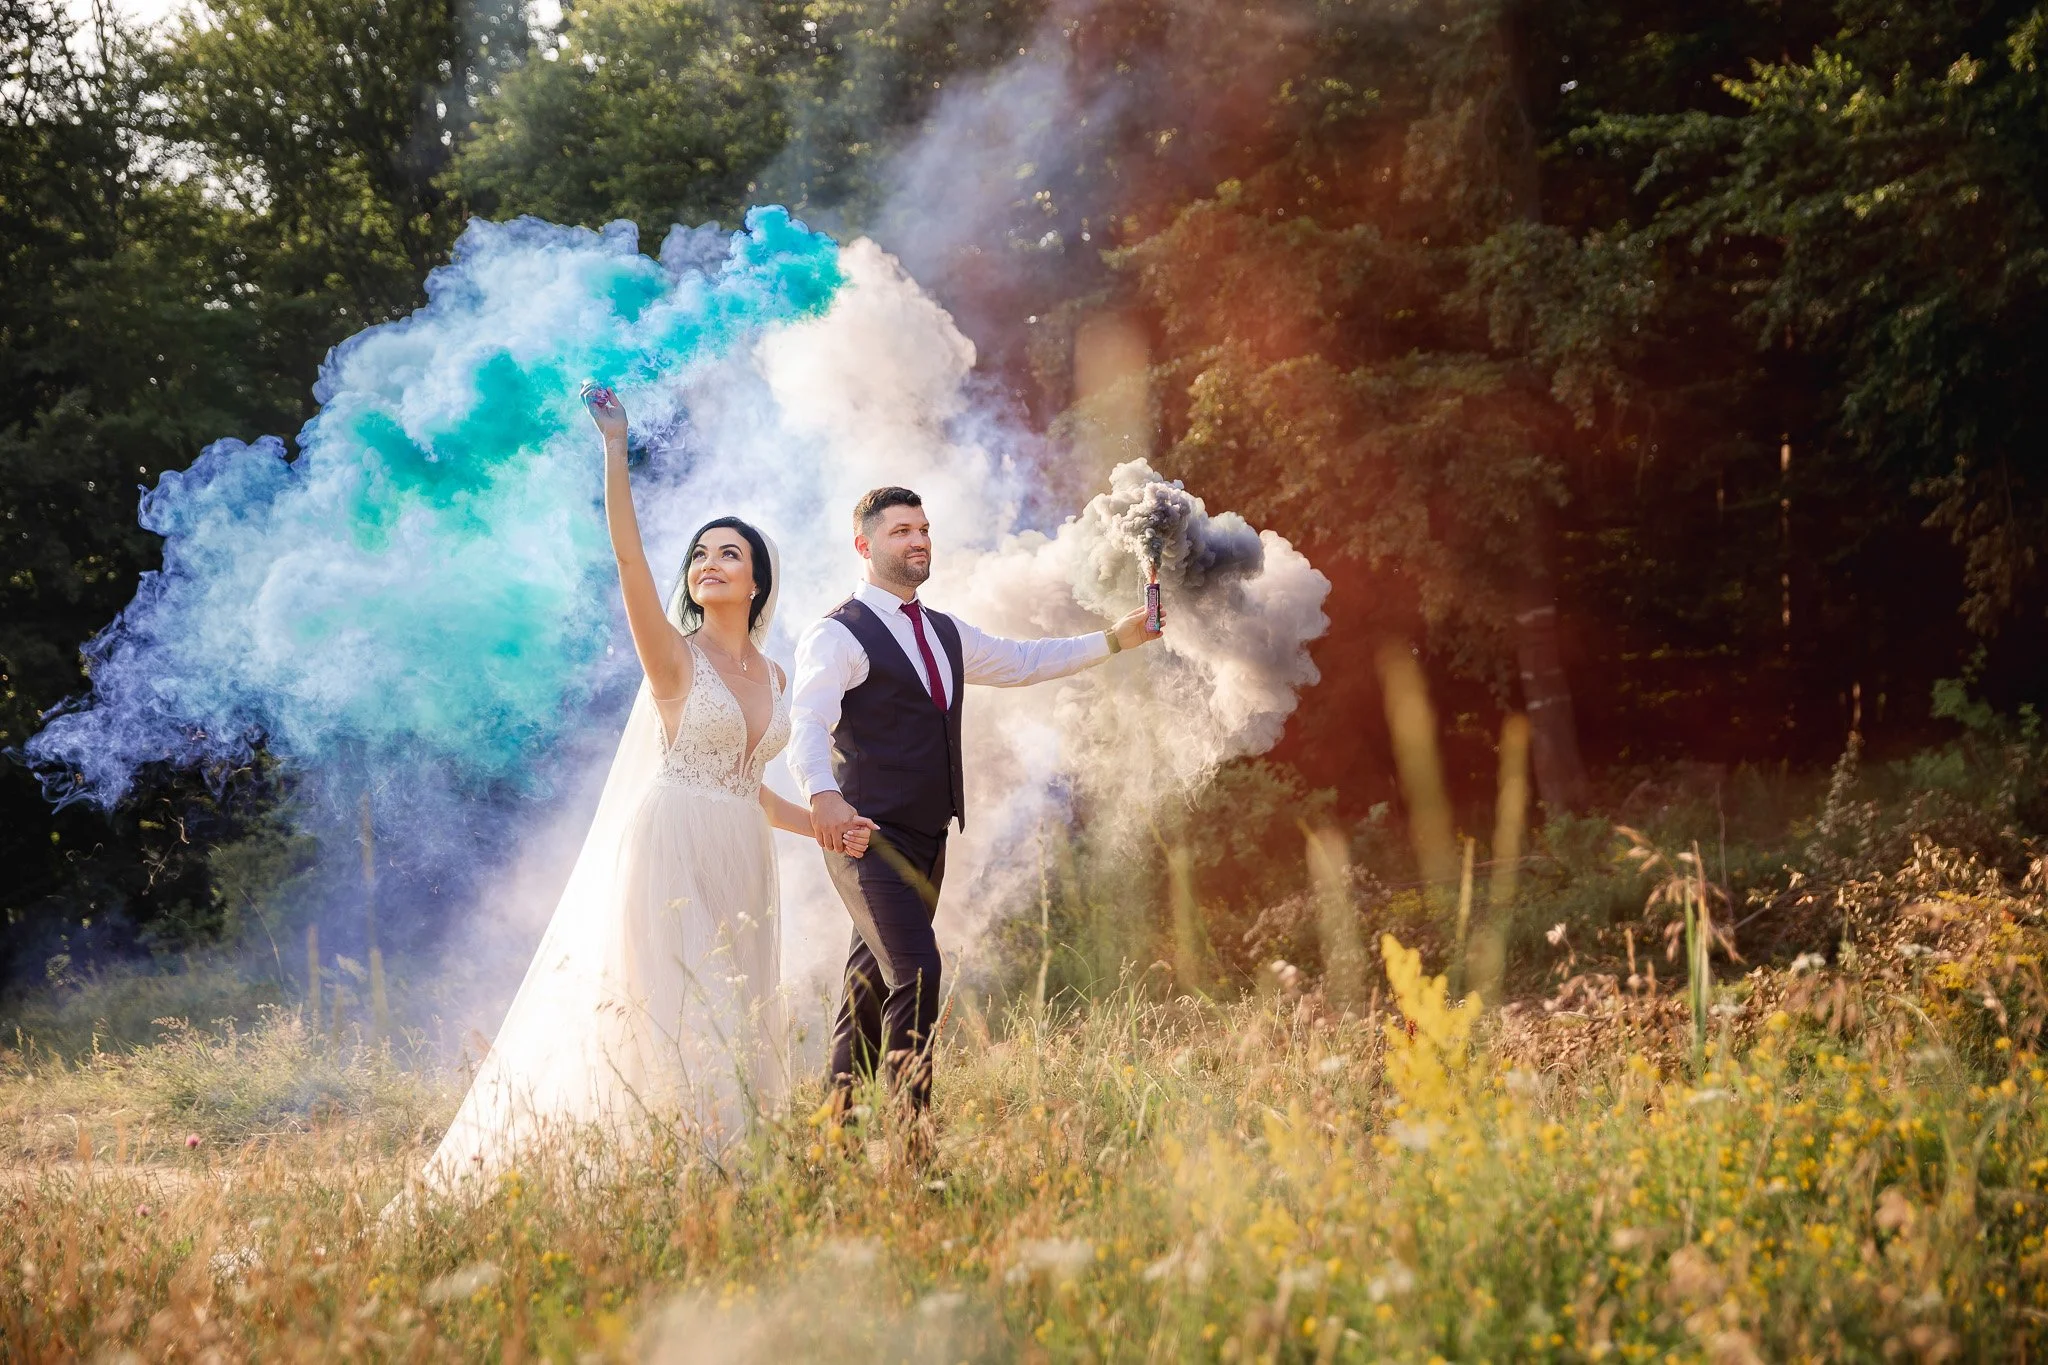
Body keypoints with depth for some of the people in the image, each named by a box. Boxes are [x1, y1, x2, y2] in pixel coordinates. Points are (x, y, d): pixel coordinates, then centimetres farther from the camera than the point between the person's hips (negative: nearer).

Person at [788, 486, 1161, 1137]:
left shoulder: (945, 633, 17)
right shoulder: (838, 636, -10)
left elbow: (1020, 661, 30)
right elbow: (807, 724, -25)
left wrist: (1115, 639, 25)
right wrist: (823, 796, -44)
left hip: (926, 841, 8)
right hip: (868, 836, -8)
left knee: (874, 979, 14)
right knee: (916, 974, -19)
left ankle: (837, 1114, 25)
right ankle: (907, 1126, -17)